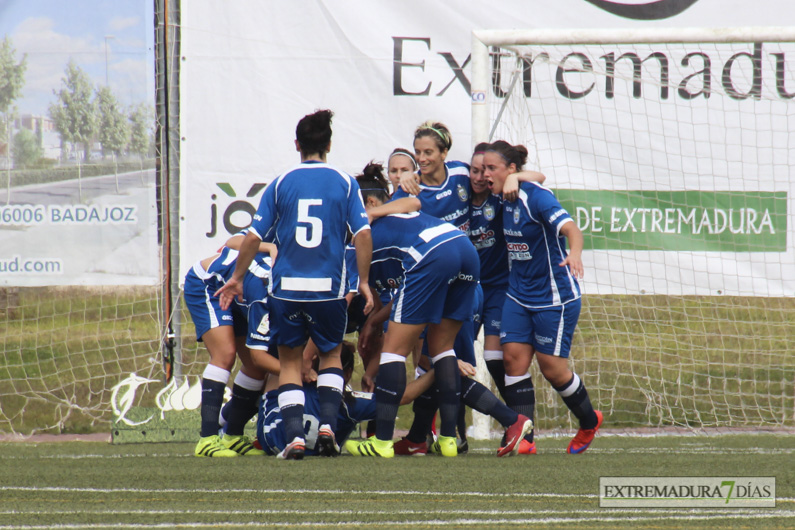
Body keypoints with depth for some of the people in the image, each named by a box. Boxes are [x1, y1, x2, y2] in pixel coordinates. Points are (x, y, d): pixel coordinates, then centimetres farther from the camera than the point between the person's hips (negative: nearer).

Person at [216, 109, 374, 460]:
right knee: (330, 355, 21)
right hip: (329, 288, 0)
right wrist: (363, 281, 3)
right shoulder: (345, 183, 2)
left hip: (286, 287, 0)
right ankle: (327, 424, 3)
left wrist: (237, 278, 14)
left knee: (290, 361, 12)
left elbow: (253, 237, 2)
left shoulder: (280, 184, 3)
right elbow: (362, 234, -5)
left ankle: (294, 435, -4)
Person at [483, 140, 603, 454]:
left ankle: (589, 422, 25)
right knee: (513, 357, -8)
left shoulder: (536, 197, -19)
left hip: (555, 297, -7)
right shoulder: (503, 201, 3)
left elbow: (570, 228, -34)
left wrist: (574, 253, -53)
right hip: (519, 296, 7)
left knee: (552, 368, -1)